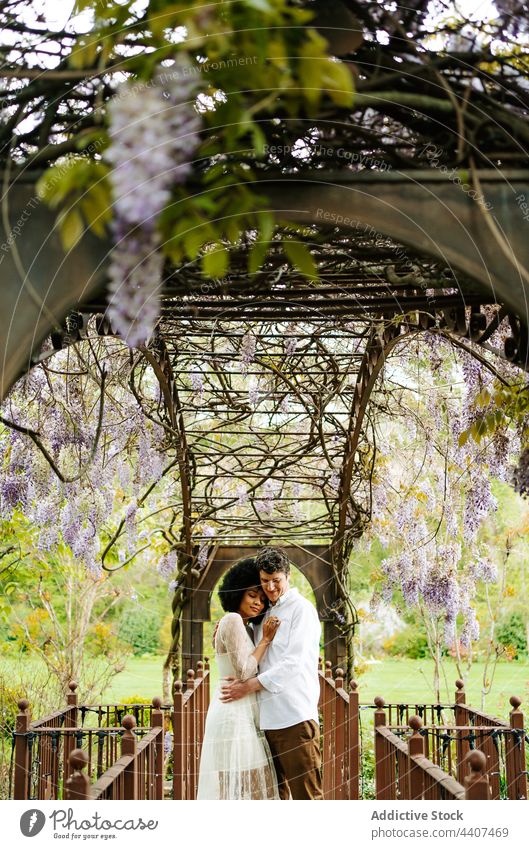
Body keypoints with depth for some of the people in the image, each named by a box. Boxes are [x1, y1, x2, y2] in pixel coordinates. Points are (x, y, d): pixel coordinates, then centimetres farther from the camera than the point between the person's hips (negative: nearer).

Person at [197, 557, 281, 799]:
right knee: (235, 782, -7)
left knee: (244, 783, 10)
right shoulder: (233, 620, -12)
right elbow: (243, 672, -17)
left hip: (242, 714, 10)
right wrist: (266, 639, -10)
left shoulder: (243, 626, 17)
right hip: (234, 715, -10)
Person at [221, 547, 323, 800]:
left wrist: (250, 685, -13)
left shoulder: (301, 608, -4)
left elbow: (293, 663, -13)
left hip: (295, 717, -7)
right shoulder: (265, 614, 18)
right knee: (275, 792, 12)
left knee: (306, 793, -7)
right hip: (267, 718, 7)